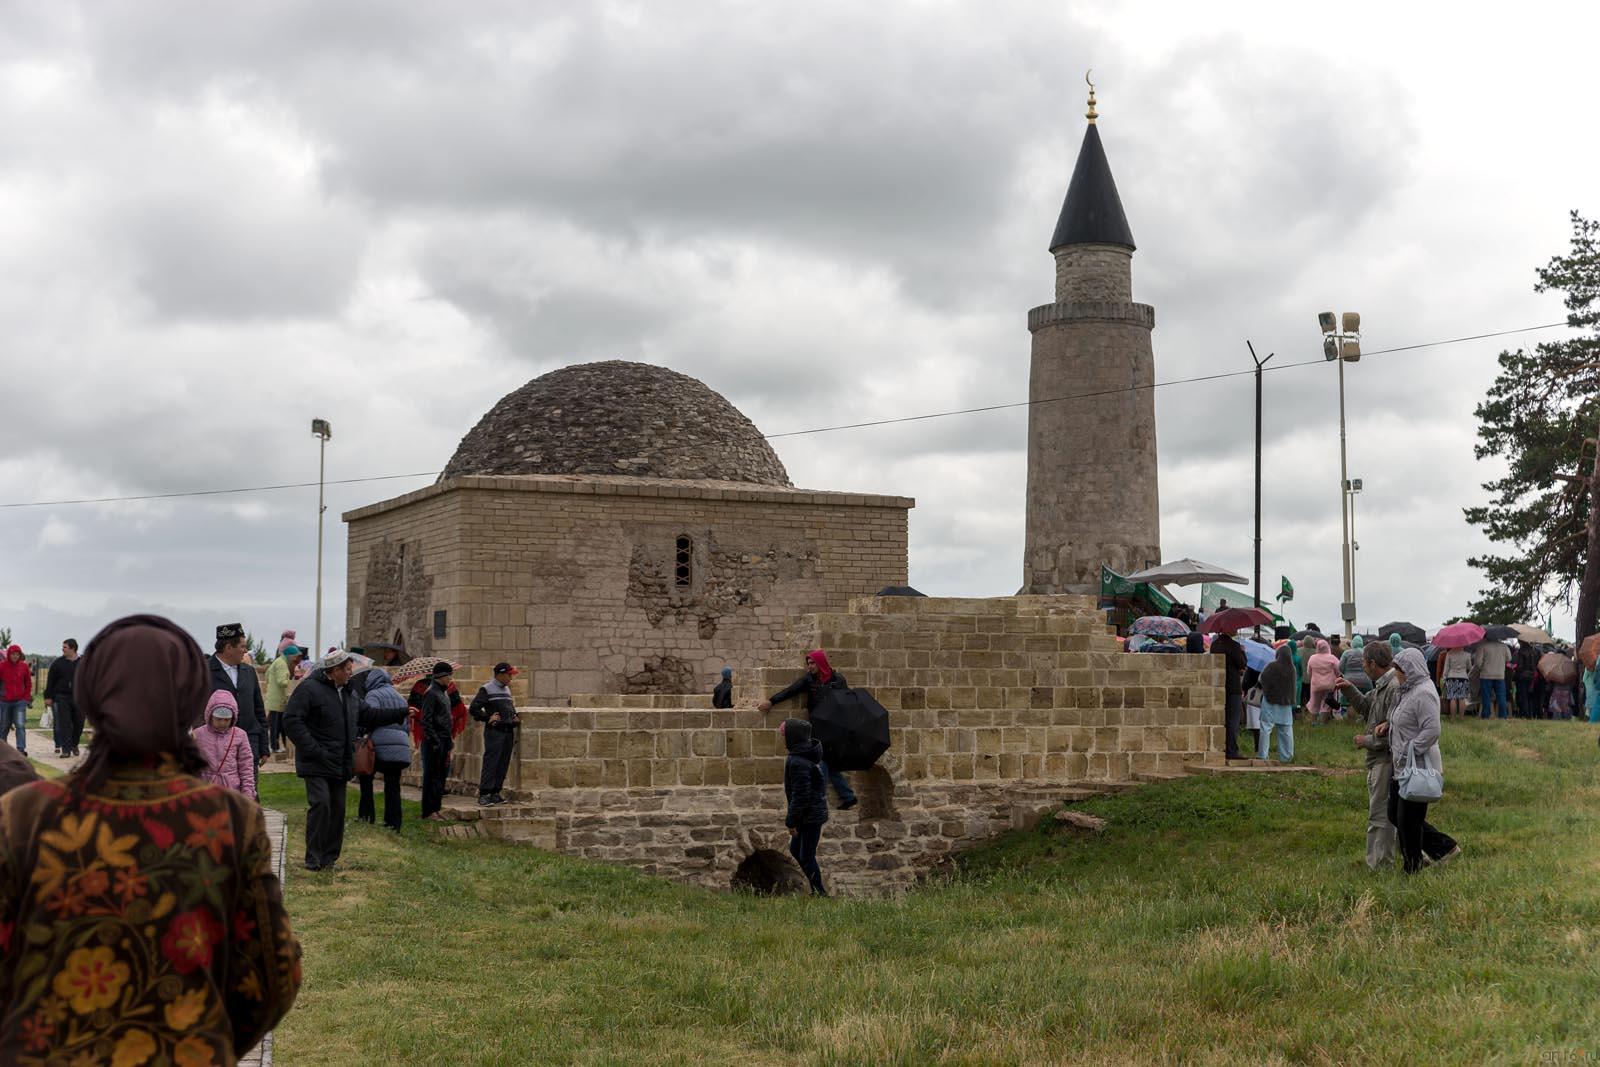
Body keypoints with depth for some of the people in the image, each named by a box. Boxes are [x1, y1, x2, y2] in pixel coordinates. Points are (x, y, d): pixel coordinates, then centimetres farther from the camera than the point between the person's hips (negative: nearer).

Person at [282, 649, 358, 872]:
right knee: (320, 804, -15)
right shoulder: (310, 689, -10)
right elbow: (292, 720, -15)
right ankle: (313, 859, -9)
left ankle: (330, 857, 15)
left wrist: (351, 753, 14)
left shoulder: (349, 693, 15)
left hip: (340, 764, 8)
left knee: (338, 809, 7)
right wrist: (313, 750, -18)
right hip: (317, 763, -7)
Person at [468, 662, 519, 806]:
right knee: (491, 763, -10)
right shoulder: (487, 689, -4)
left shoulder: (507, 690, 18)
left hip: (508, 731, 7)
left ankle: (495, 793, 13)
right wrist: (488, 718, -10)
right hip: (494, 731, -7)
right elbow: (473, 709, -7)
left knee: (503, 764, 7)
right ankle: (484, 794, -10)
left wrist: (514, 717, 16)